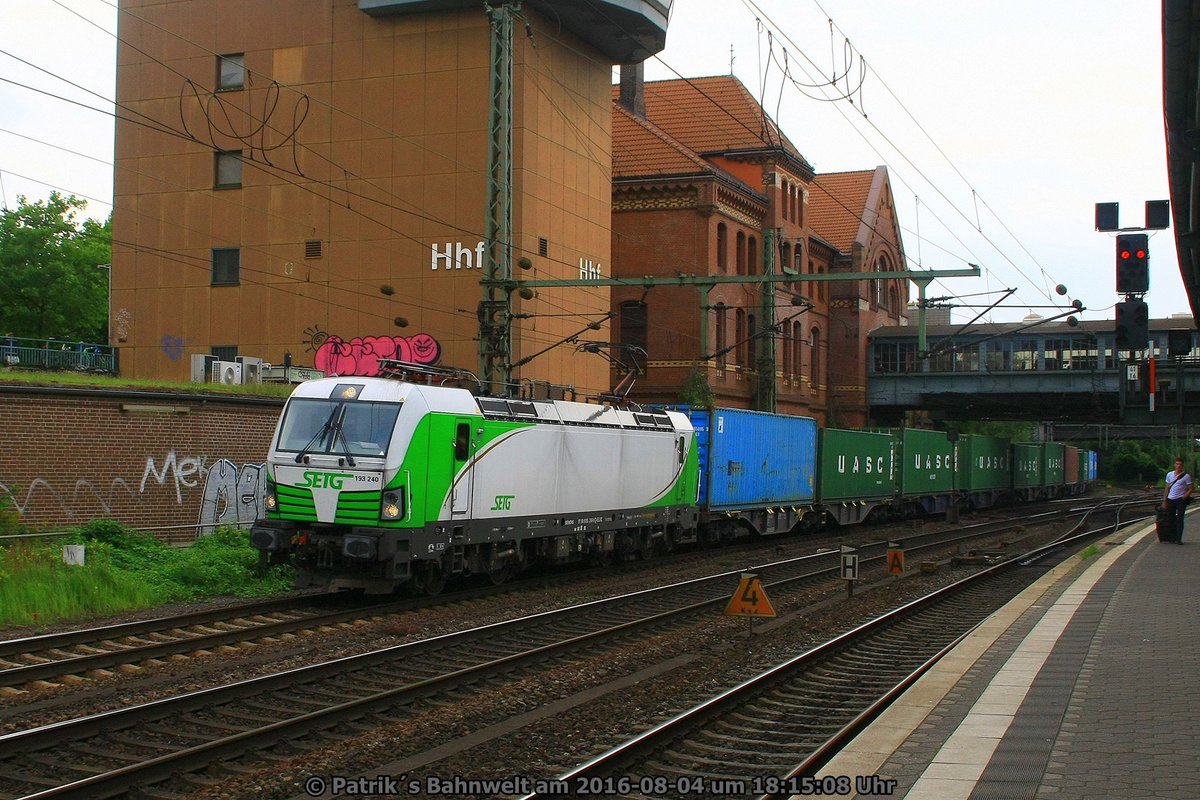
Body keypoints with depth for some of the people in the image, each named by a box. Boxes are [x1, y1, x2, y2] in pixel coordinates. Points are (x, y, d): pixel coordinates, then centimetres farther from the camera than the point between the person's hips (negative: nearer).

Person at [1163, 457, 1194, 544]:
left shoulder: (1186, 476, -5)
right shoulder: (1169, 474, 9)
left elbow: (1191, 489, -3)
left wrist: (1184, 497, -15)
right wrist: (1164, 500, 10)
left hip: (1181, 500, -4)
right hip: (1170, 499, 4)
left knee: (1179, 520, -5)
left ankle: (1178, 539, -4)